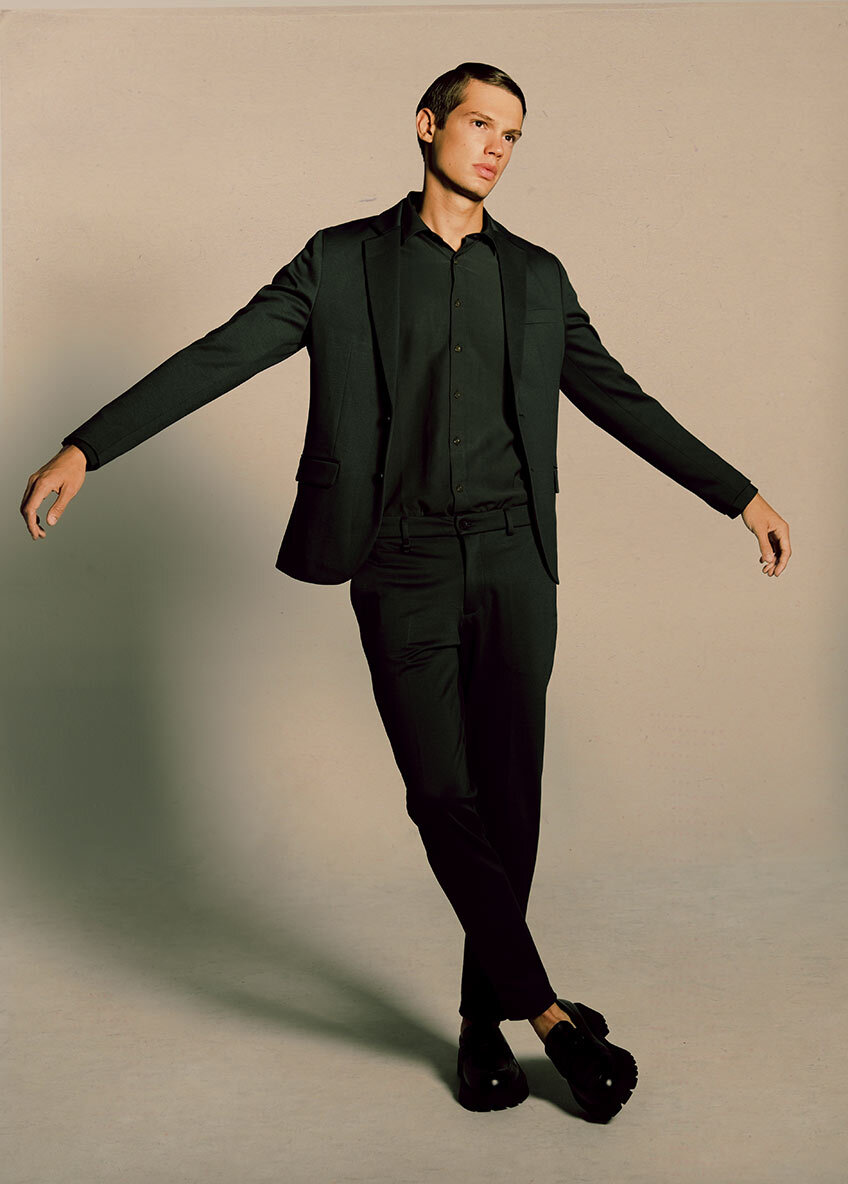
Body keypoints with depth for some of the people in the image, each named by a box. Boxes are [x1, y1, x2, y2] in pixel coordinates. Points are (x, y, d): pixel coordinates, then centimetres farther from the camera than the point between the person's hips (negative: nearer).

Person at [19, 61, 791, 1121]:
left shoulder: (536, 275, 14)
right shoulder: (343, 262, 7)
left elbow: (619, 400, 18)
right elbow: (219, 357, 1)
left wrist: (742, 496, 17)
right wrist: (83, 447, -8)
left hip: (514, 561, 3)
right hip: (402, 568, -2)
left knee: (509, 798, 2)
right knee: (444, 800, -7)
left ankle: (485, 1020, 18)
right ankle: (552, 1014, 7)